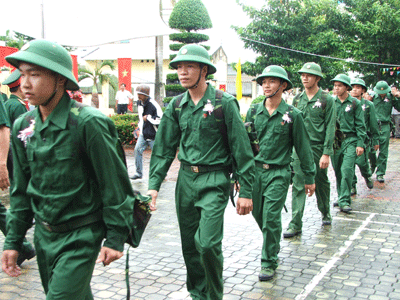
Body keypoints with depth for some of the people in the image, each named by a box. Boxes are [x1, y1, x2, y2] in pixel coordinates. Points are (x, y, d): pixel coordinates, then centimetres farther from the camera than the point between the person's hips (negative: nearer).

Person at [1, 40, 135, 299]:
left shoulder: (87, 123, -18)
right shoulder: (23, 126, 2)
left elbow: (114, 183, -14)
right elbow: (21, 190, 10)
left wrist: (116, 238, -12)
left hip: (81, 238, -6)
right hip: (44, 235, 6)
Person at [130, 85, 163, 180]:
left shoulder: (153, 105, -19)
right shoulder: (139, 103, 7)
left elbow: (161, 119, -22)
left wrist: (148, 118, -22)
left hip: (153, 135, -7)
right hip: (143, 134, 7)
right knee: (138, 150, -5)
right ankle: (138, 173, 3)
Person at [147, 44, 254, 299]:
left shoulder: (224, 103, -8)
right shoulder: (176, 105, 7)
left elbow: (242, 149, -7)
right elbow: (164, 148, 9)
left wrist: (246, 191, -8)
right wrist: (154, 185, 1)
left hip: (214, 180, -5)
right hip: (186, 179, 5)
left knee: (207, 243, -13)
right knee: (190, 244, 11)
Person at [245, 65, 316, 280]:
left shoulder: (292, 115, -4)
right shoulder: (254, 112, 4)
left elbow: (303, 147, 1)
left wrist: (309, 177, 3)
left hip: (278, 173, -4)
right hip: (254, 170, 4)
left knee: (271, 218, -7)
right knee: (258, 214, 14)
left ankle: (269, 262, 8)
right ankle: (273, 244, 41)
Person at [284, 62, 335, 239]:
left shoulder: (327, 100, -4)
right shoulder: (298, 99, 8)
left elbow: (330, 128, -7)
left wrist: (326, 153, -14)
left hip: (318, 148, -2)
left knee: (321, 183, 14)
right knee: (298, 185, -4)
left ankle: (325, 212, 38)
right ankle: (295, 224, -3)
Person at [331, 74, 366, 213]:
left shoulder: (355, 103, 2)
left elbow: (360, 125, 2)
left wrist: (360, 144, -5)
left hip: (350, 140, -3)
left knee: (346, 170, -13)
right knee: (338, 171, 9)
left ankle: (344, 201, -9)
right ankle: (342, 197, 24)